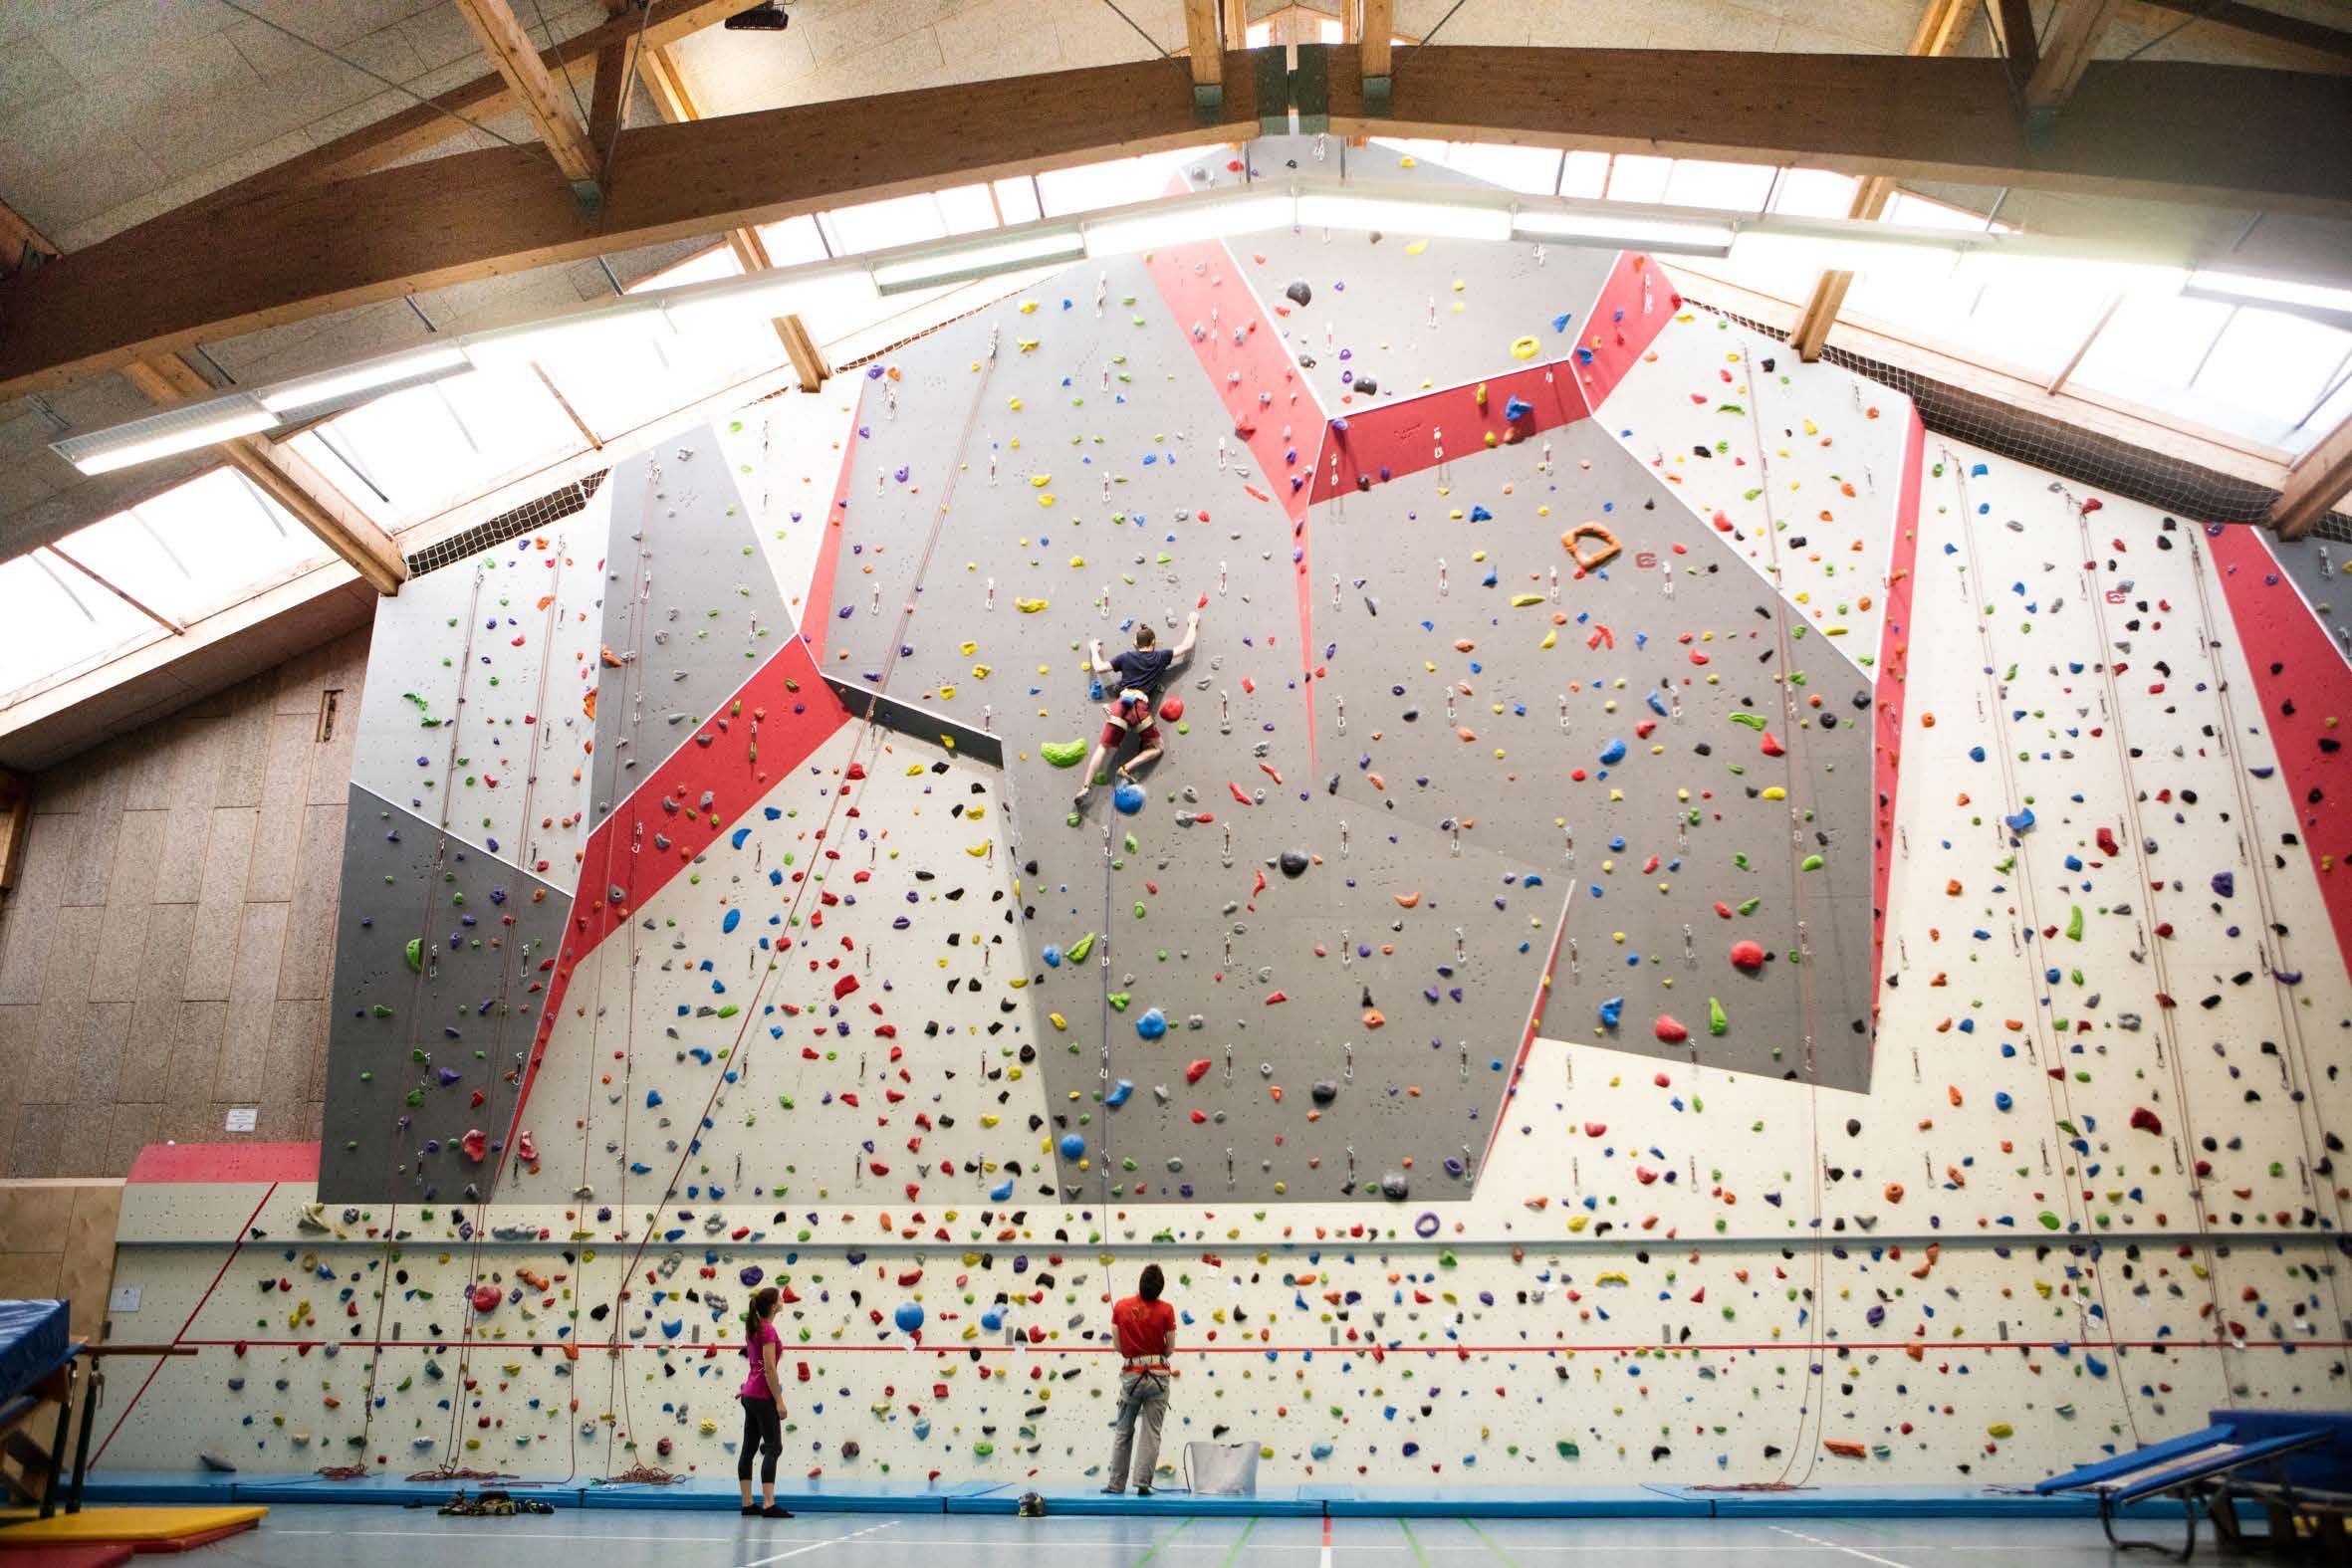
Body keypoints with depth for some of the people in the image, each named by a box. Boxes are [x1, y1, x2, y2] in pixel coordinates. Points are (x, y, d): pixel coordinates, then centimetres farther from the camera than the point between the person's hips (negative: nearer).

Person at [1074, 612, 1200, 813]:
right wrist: (1193, 623, 36)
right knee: (1155, 748, 16)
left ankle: (1085, 787, -4)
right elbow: (1187, 645, 21)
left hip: (1120, 705, 2)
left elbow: (1099, 668, 13)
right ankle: (1127, 768, -7)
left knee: (1104, 747, 6)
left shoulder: (1126, 657, 16)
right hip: (1140, 707, -2)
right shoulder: (1160, 657, 13)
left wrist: (1094, 650, 32)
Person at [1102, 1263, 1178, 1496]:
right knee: (1151, 1433, 4)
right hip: (1158, 1376, -1)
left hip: (1130, 1375, 1)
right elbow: (1170, 1350, -1)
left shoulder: (1120, 1307, -3)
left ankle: (1116, 1484, 15)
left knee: (1123, 1433, 14)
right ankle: (1143, 1483, -2)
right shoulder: (1166, 1310, -7)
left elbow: (1118, 1346, 2)